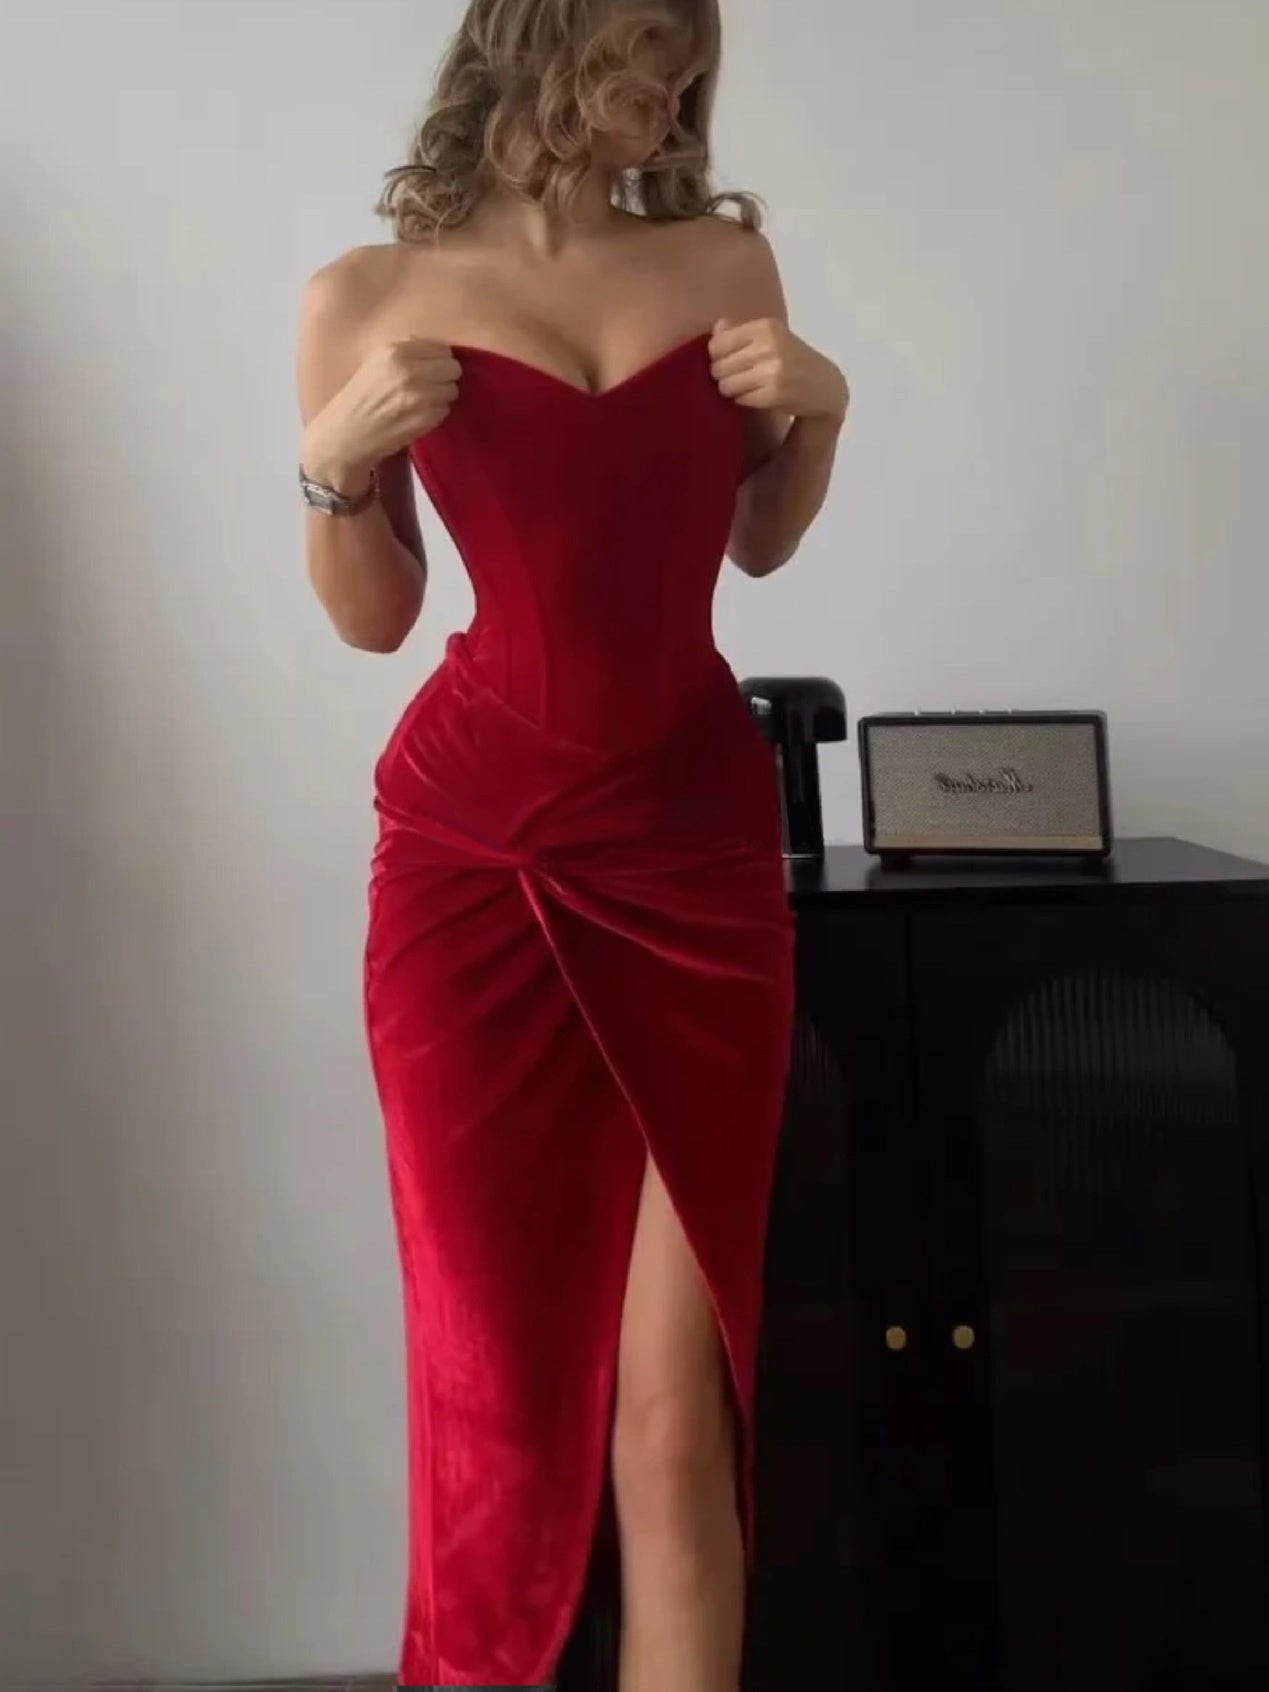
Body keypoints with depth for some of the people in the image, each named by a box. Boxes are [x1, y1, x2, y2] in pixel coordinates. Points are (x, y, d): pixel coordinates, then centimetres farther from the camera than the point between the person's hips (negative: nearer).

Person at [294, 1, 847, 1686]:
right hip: (472, 849, -1)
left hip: (699, 838, 2)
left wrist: (819, 411, 3)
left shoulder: (725, 258, 10)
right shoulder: (372, 295, 4)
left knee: (683, 1387, 1)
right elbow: (373, 615, 10)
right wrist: (337, 461, -7)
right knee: (500, 1370, 2)